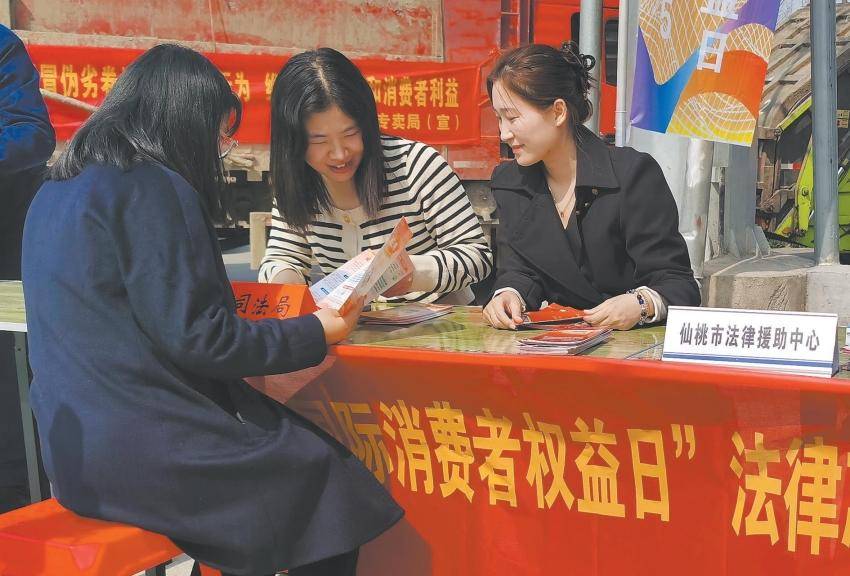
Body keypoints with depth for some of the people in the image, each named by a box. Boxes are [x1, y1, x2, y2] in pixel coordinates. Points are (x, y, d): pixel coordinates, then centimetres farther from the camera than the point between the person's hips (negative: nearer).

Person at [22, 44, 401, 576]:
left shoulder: (61, 189, 13)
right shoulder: (151, 188, -15)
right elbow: (195, 337, -17)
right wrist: (316, 333, -6)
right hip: (141, 449, -9)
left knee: (311, 447, 14)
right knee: (328, 474, 1)